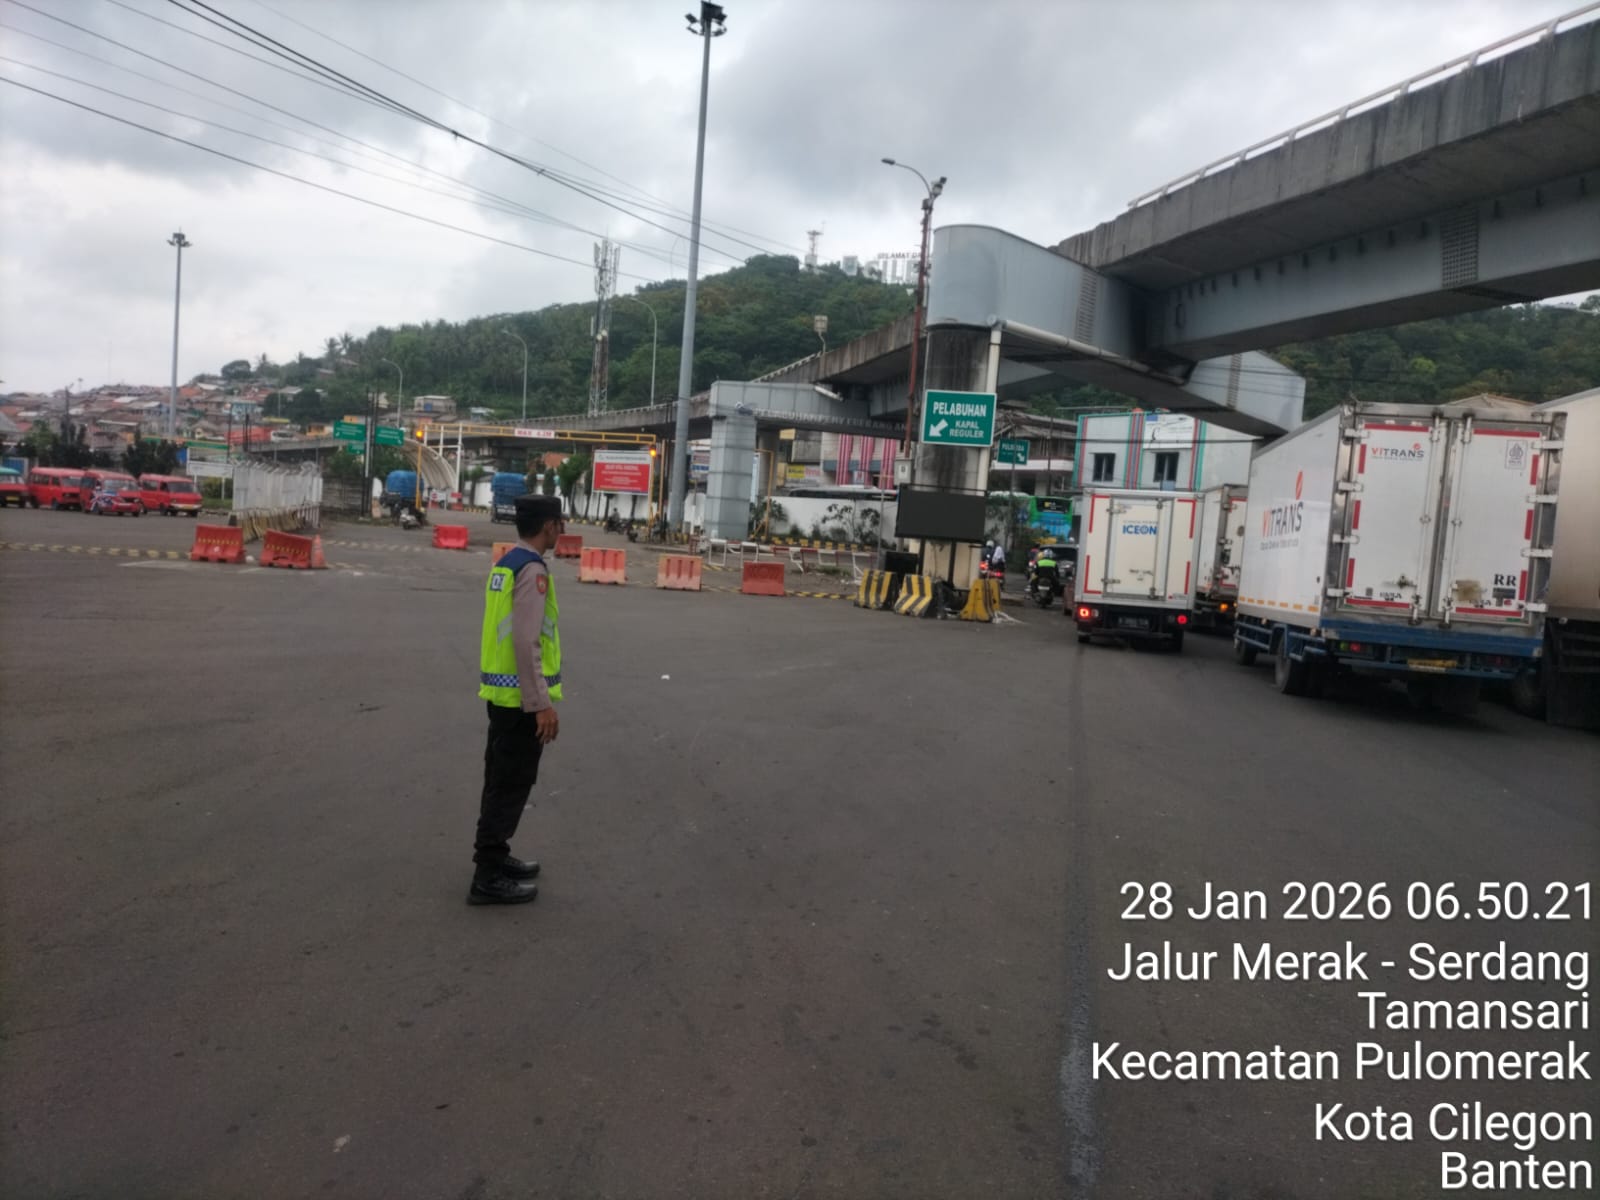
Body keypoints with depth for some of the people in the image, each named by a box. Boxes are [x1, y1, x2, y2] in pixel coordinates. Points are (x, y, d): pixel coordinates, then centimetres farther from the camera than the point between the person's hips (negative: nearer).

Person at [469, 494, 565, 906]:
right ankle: (489, 876, 4)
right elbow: (526, 641, -24)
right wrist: (541, 703, -23)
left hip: (501, 690, 9)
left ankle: (493, 856, 30)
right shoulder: (532, 570, -18)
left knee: (501, 779, 18)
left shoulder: (505, 563, 11)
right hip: (521, 696, -9)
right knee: (512, 784, -2)